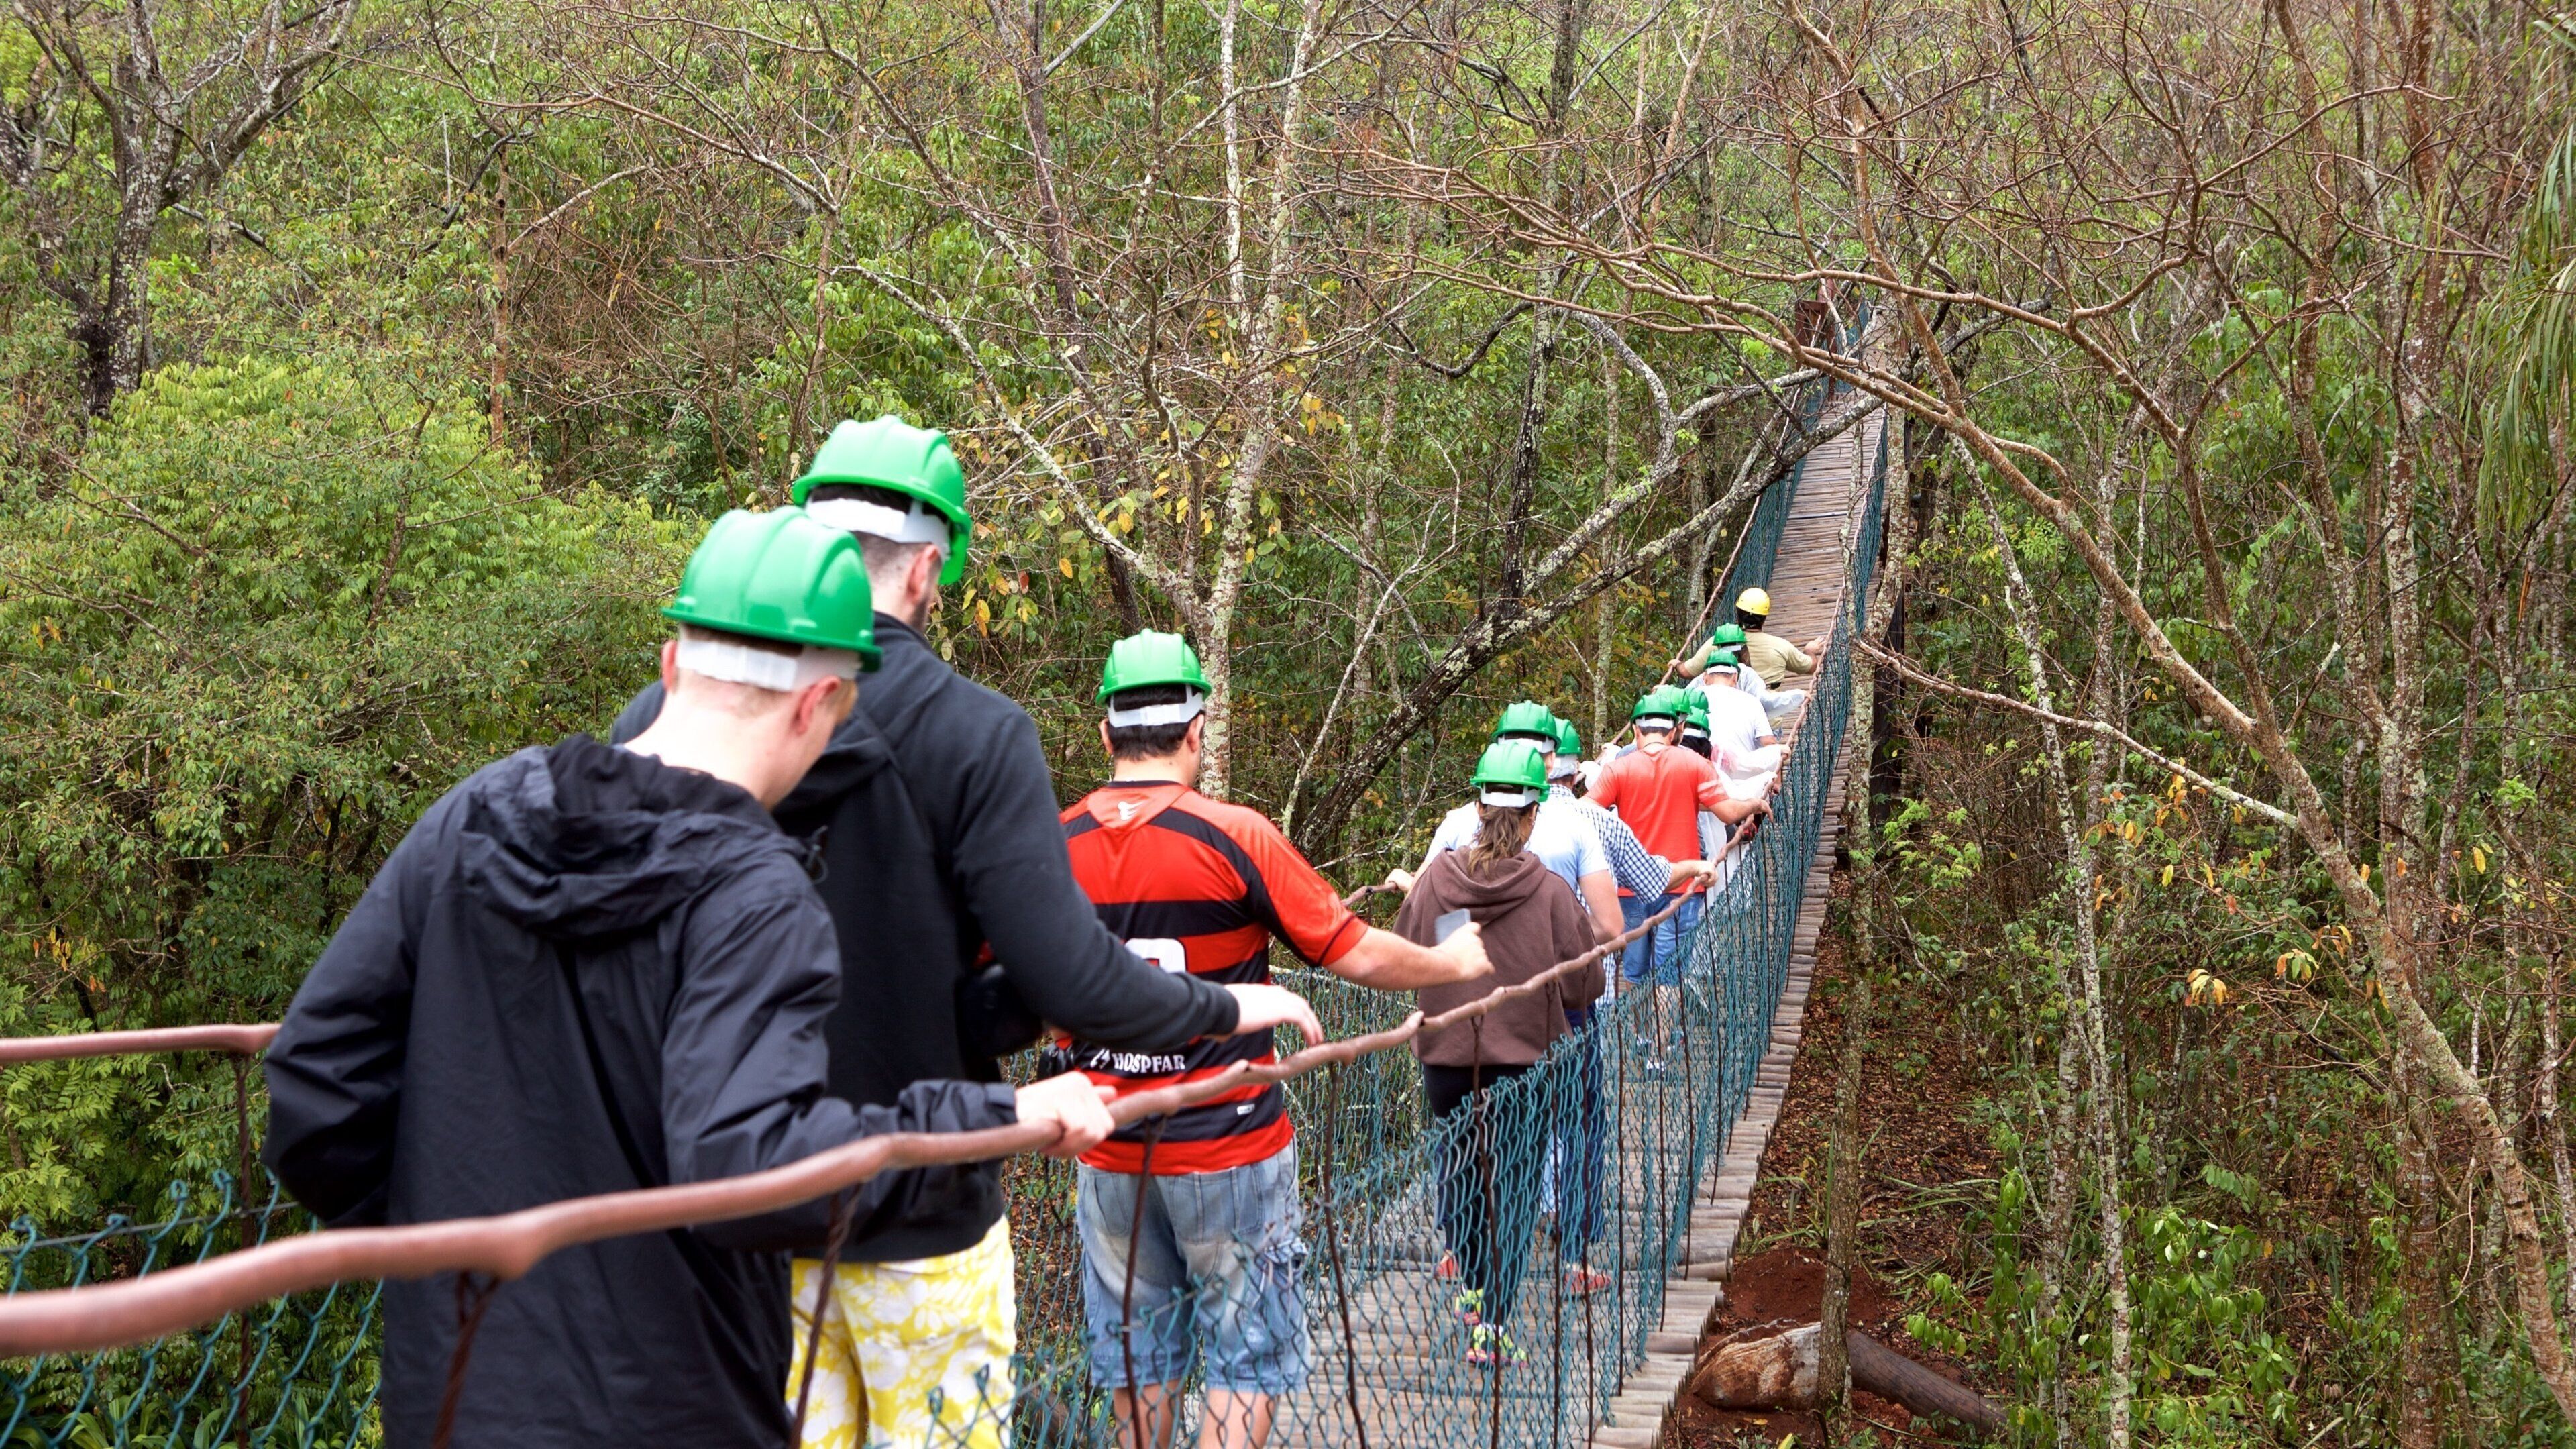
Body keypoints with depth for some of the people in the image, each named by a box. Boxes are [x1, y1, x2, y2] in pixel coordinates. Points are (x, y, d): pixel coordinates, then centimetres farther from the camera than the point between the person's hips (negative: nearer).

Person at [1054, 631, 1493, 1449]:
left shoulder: (1055, 847, -3)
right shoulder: (1236, 836, -13)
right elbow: (1357, 957, -9)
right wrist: (1455, 963, 9)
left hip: (1110, 1156, 4)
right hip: (1228, 1151, -4)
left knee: (1139, 1363, 15)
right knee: (1247, 1361, 7)